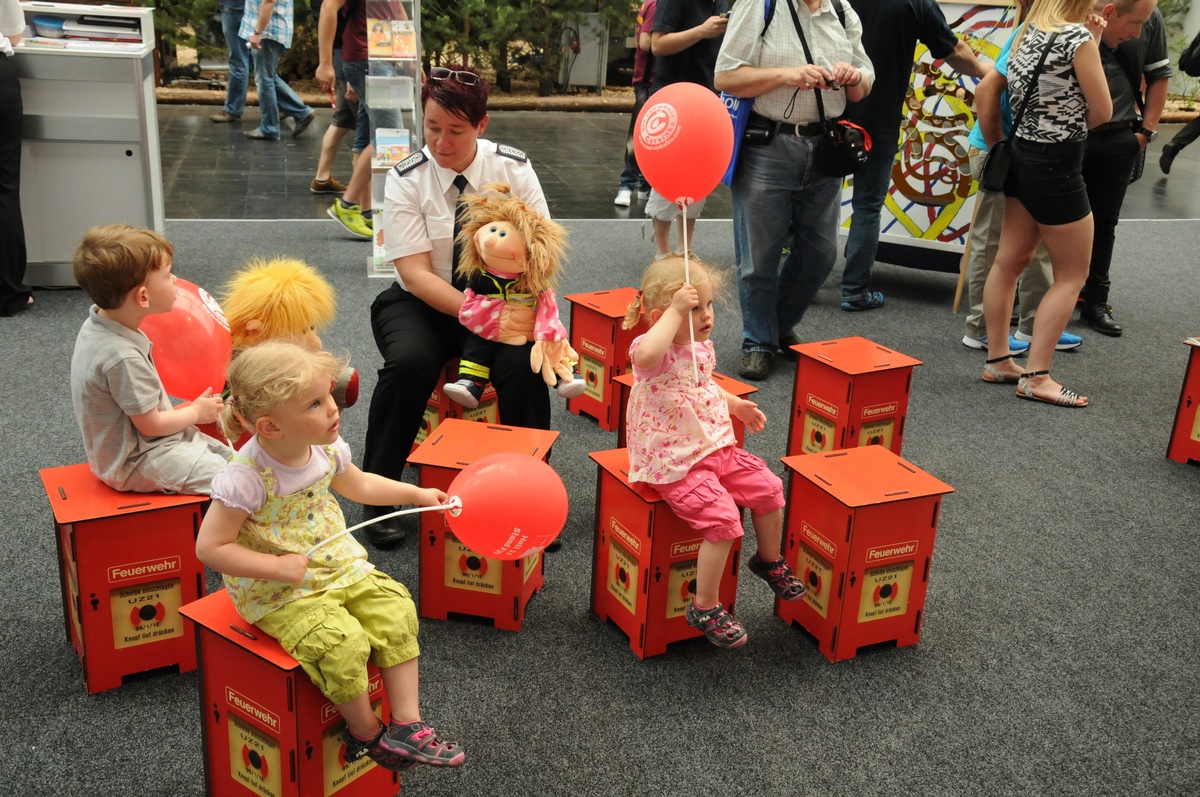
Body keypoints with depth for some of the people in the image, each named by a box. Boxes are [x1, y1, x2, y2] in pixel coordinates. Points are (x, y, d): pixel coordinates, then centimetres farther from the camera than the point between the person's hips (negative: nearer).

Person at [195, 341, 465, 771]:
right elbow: (210, 547, -22)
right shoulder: (247, 478, -26)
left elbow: (358, 484, 18)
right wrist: (277, 567, -23)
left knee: (396, 610, -9)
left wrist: (416, 493, 17)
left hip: (339, 566, 7)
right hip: (277, 591, -7)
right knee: (343, 643, -25)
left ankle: (406, 724, 0)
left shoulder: (327, 448, -4)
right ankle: (366, 732, 3)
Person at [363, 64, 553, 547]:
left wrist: (528, 309, -27)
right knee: (410, 362, -32)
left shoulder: (513, 169, -4)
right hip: (424, 304, -1)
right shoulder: (406, 180, -9)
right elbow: (416, 273, -17)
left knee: (523, 363, -30)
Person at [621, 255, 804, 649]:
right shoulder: (655, 353, -22)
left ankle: (769, 560, 36)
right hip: (675, 464, -9)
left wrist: (735, 404, 19)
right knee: (723, 519, -20)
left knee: (769, 488, 7)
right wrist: (675, 311, -44)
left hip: (717, 448, 9)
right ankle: (704, 608, 1)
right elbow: (647, 355, -52)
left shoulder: (702, 347, 6)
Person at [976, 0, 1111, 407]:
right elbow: (1101, 113, -10)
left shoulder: (1026, 35, 7)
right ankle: (1037, 376, 0)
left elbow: (986, 90, 10)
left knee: (1009, 262, 14)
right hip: (1058, 166, -8)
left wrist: (996, 145, 17)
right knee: (1071, 275, 2)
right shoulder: (1079, 38, -15)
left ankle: (997, 361, 22)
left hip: (1022, 157, 8)